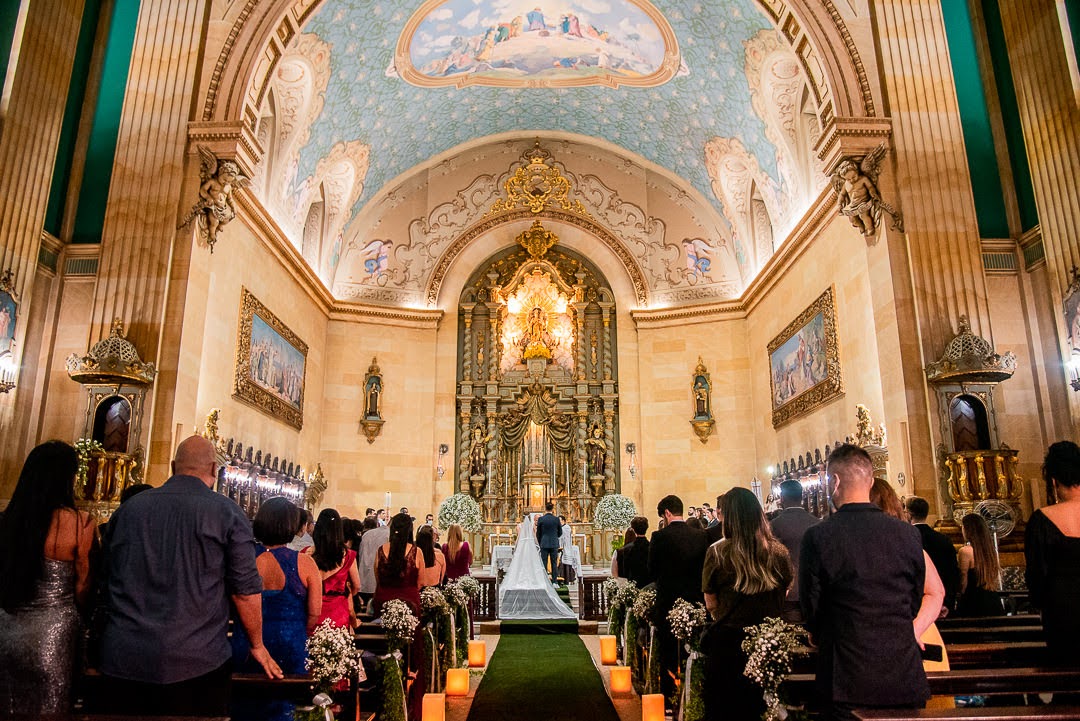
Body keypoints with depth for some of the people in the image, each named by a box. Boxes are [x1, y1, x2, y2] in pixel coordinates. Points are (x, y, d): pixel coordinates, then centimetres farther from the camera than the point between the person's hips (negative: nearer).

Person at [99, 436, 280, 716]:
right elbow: (246, 589, -5)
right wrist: (257, 646, 9)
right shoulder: (226, 512, -6)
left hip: (121, 662, 4)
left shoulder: (127, 509, 8)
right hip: (196, 664, -4)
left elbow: (110, 580, 19)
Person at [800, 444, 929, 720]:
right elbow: (914, 602, 7)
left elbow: (811, 608, -5)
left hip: (849, 682, -3)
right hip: (905, 679, 4)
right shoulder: (908, 534, -4)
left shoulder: (817, 537, -15)